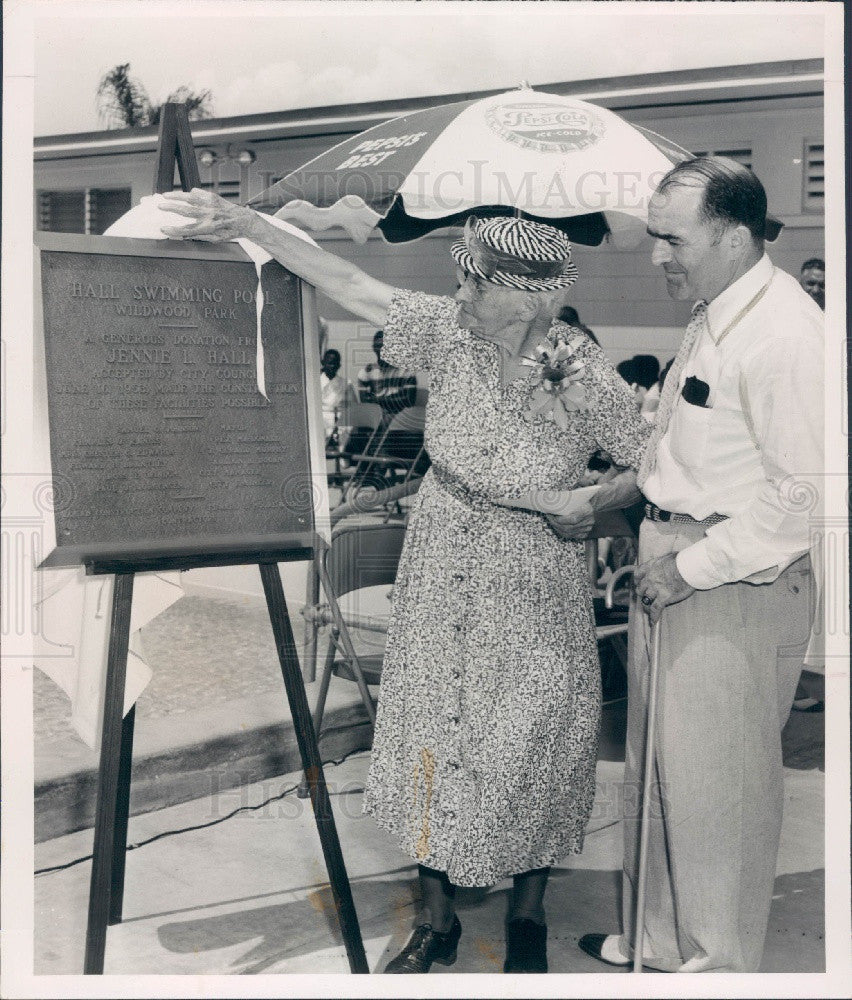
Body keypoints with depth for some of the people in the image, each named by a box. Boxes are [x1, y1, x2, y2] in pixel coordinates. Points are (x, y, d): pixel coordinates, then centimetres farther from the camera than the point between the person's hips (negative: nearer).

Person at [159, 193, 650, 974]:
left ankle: (528, 920, 31)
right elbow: (350, 285, -8)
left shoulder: (586, 375, -18)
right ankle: (437, 921, 27)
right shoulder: (451, 330, -10)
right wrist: (246, 224, -9)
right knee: (432, 727, 10)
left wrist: (592, 505, -24)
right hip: (442, 558, 4)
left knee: (529, 742, 6)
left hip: (534, 573, -3)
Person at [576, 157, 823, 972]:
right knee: (653, 770, 19)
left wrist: (692, 566, -18)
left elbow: (805, 497, -23)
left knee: (713, 783, 4)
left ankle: (717, 960, 25)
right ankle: (657, 938, 37)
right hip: (674, 568, 9)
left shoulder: (785, 336, -19)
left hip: (735, 586, -9)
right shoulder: (712, 317, 11)